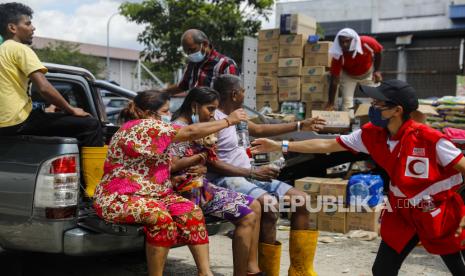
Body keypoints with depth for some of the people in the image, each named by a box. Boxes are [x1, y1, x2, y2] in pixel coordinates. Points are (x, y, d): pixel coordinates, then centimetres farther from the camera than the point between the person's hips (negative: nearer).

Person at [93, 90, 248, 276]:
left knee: (191, 211, -11)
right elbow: (191, 132, -19)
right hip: (119, 198, -9)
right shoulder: (143, 126, -16)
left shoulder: (150, 130, 15)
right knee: (160, 216, -35)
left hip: (152, 194, 9)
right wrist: (229, 120, -12)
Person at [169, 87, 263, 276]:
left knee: (254, 206, 4)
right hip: (189, 190, -10)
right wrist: (201, 157, -12)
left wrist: (202, 168, -9)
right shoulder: (178, 129, -12)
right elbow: (172, 165, -23)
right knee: (247, 217, -16)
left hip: (201, 185, 10)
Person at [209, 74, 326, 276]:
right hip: (226, 179, -9)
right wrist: (252, 173, -22)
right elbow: (211, 163, -19)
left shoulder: (236, 116, 15)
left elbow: (259, 130, 30)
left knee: (300, 199, -2)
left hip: (249, 176, 9)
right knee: (270, 204, -34)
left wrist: (299, 126, 30)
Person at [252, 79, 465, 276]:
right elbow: (328, 145, -3)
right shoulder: (372, 134, -9)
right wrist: (280, 146, -3)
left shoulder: (429, 139, -25)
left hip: (439, 214, -4)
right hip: (400, 213, 5)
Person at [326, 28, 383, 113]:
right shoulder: (338, 56, -35)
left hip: (368, 72, 1)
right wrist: (330, 104, -36)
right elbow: (334, 80, -31)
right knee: (347, 101, -11)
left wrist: (377, 71, -17)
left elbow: (378, 52, -10)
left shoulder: (367, 43, -35)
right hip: (348, 75, -1)